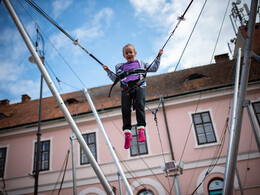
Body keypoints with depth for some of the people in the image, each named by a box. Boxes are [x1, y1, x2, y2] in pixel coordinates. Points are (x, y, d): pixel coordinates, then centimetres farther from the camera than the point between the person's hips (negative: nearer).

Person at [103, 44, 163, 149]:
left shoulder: (140, 63, 31)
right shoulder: (121, 66, 32)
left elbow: (153, 68, 27)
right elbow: (116, 79, 28)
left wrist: (158, 57, 22)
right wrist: (108, 71, 19)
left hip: (139, 85, -1)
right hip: (126, 87, 1)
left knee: (139, 106, -23)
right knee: (125, 109, -16)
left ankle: (141, 129, -28)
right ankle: (127, 133, -17)